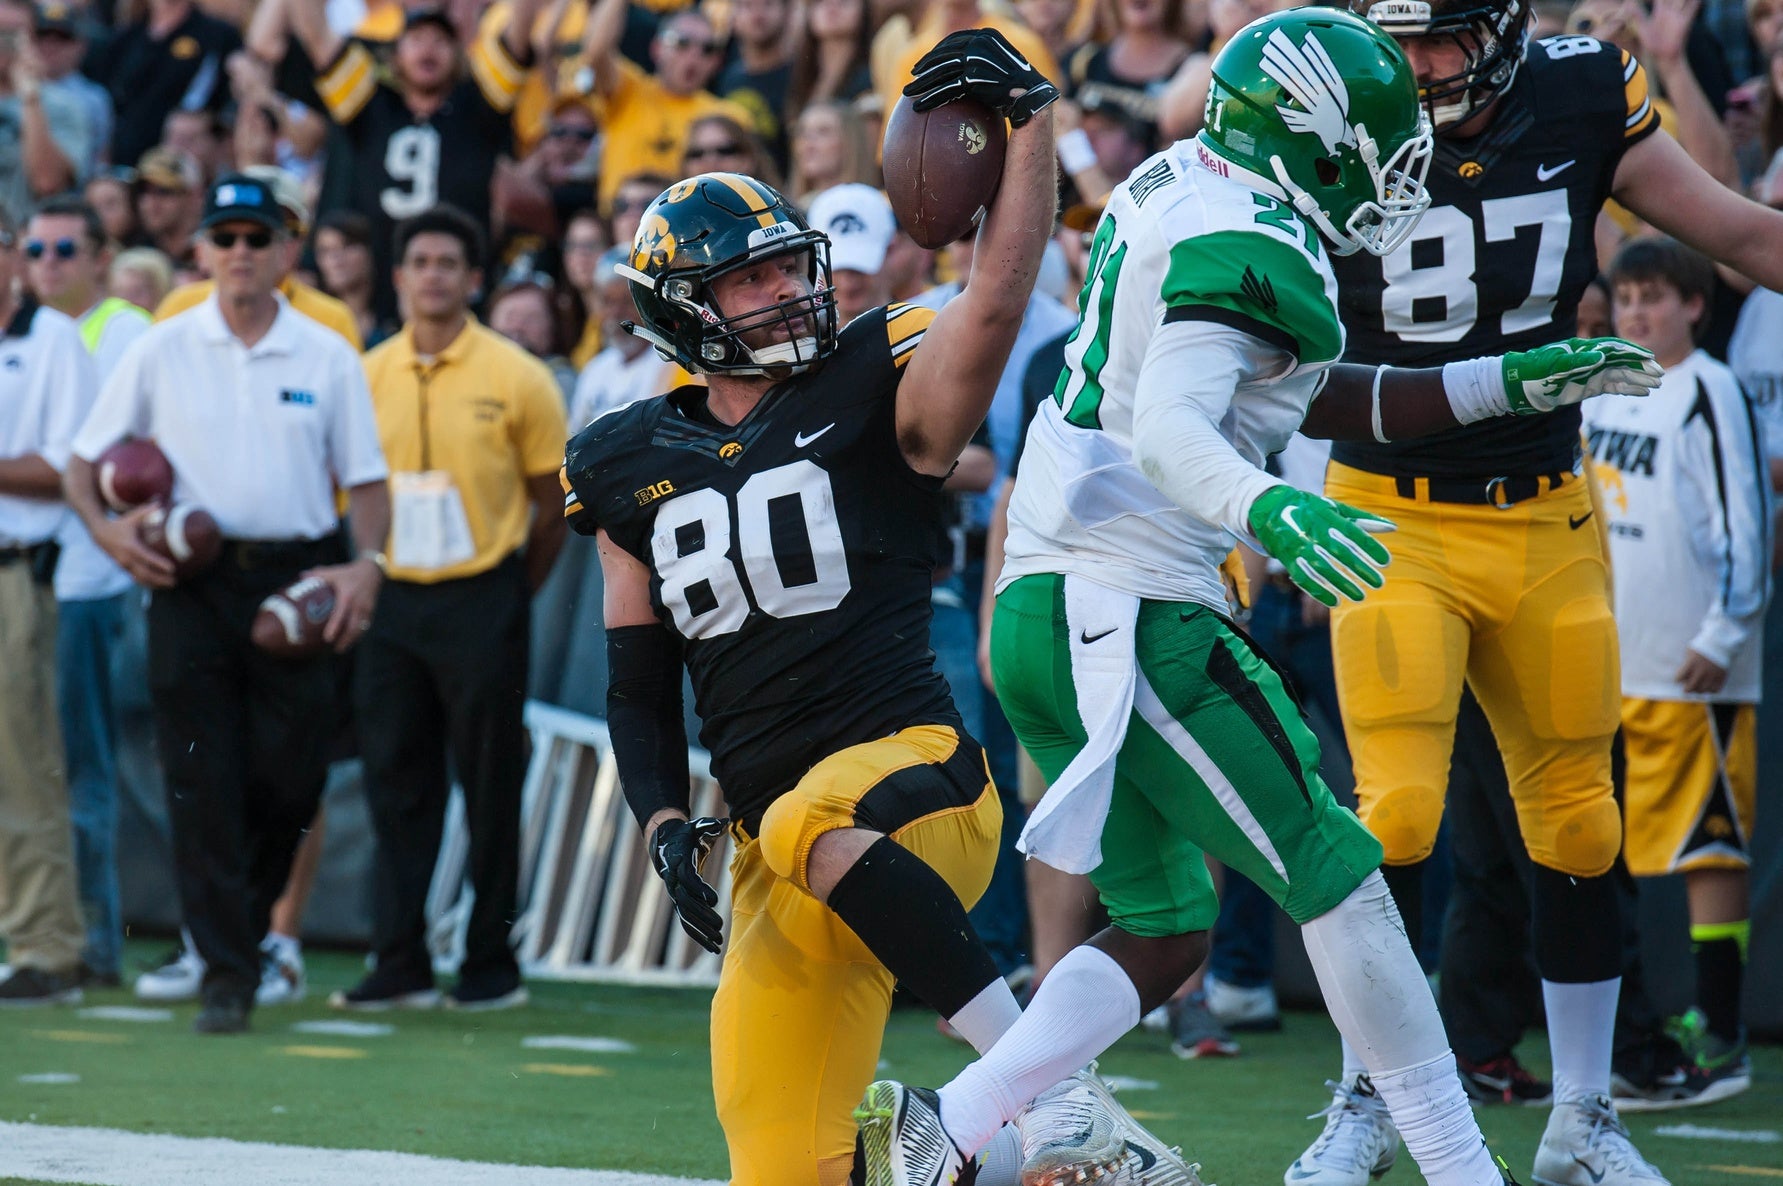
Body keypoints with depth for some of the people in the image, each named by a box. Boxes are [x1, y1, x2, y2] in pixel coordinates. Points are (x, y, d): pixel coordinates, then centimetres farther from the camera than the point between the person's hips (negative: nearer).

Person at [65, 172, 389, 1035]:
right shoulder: (161, 351, 7)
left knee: (289, 778, -2)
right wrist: (107, 530, -8)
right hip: (192, 580, 0)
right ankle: (225, 973, -4)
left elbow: (366, 479, 9)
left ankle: (247, 925, 23)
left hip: (297, 582, 1)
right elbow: (83, 462, 11)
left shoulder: (328, 357, 8)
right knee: (204, 786, -6)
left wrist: (368, 562, -8)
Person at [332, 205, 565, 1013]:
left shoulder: (514, 377, -4)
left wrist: (515, 592, 4)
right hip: (389, 602, 4)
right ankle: (401, 965, 7)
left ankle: (492, 966, 7)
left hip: (480, 603, -3)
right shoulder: (367, 375, 7)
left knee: (490, 787, 0)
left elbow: (552, 496, 2)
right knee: (395, 784, 3)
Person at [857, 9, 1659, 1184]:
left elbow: (1312, 400, 25)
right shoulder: (1250, 246, -14)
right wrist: (1269, 512, -47)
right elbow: (1168, 434, -29)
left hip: (1045, 609, 10)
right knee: (1338, 876, -2)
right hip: (1126, 616, -10)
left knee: (1165, 927, 14)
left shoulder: (1178, 192, 16)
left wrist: (1511, 382, 23)